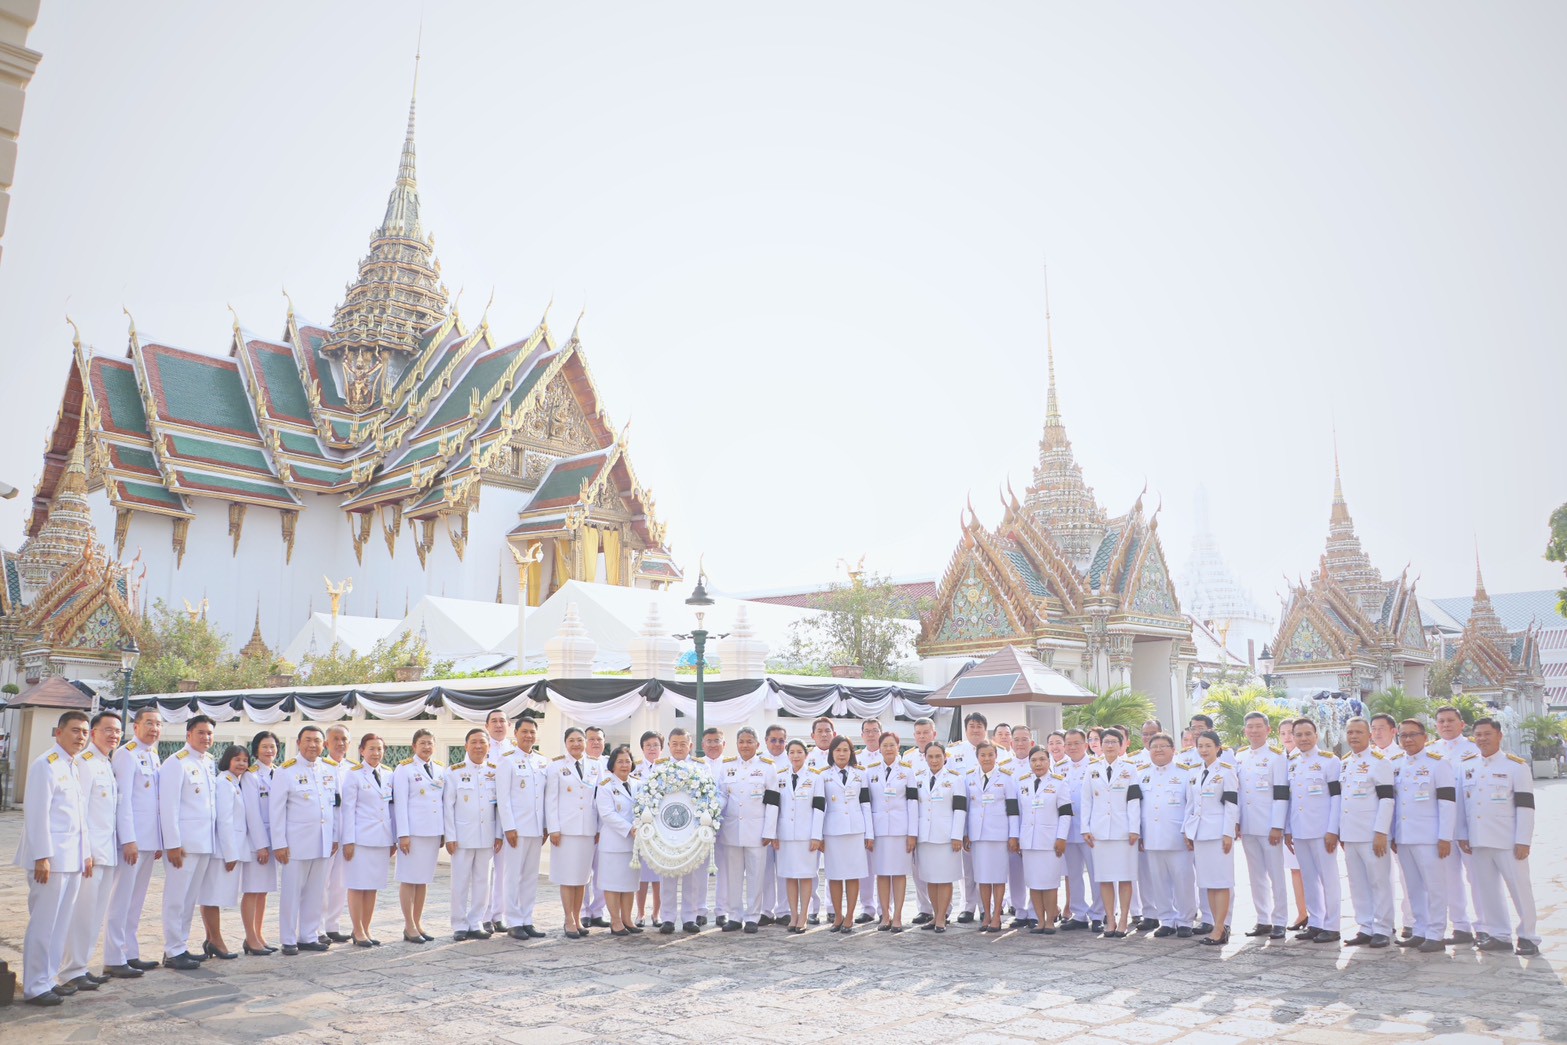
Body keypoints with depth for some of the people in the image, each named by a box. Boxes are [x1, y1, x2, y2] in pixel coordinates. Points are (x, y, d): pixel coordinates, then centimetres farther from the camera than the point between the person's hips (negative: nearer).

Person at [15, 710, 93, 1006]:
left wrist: (86, 852, 17)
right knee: (43, 924, -2)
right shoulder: (45, 765, -10)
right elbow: (36, 813, -15)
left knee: (60, 924, 12)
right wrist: (42, 857, -19)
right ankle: (34, 988, 6)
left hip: (72, 859, 8)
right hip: (51, 859, -8)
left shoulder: (75, 768, 15)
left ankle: (48, 979, 21)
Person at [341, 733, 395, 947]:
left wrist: (393, 839, 9)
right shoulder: (353, 775, -3)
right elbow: (348, 809, -6)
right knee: (357, 886, 1)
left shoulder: (388, 775, 11)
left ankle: (366, 929, 18)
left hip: (382, 839, 5)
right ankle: (358, 932, 9)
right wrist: (348, 841, -10)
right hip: (361, 838, -5)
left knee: (373, 886, 9)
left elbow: (392, 807, 12)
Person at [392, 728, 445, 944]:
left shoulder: (440, 770, 12)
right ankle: (409, 926, 7)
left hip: (434, 831, 5)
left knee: (424, 878, 10)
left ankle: (418, 923, 18)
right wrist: (403, 834, -12)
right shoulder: (404, 769, -3)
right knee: (409, 879, 0)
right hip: (413, 830, -5)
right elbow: (400, 802, -7)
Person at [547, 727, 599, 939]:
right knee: (567, 877, -2)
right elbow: (550, 800, -2)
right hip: (566, 829, -3)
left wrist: (599, 828, 6)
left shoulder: (593, 768, 11)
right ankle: (569, 922, 5)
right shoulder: (557, 767, 1)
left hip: (588, 829, 4)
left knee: (582, 876, 8)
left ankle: (578, 919, 16)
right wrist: (553, 829, -8)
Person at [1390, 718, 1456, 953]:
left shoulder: (1437, 764, -6)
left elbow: (1448, 801, -10)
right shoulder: (1395, 765, 11)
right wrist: (1392, 836, 13)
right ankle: (1420, 931, 19)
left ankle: (1436, 935, 6)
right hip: (1403, 836, 6)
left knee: (1434, 885, -1)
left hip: (1429, 837, -6)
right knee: (1413, 887, 11)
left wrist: (1445, 837, -14)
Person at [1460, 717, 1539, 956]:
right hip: (1477, 840, 4)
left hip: (1508, 841, -4)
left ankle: (1528, 937, 11)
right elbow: (1460, 803, 12)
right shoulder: (1465, 766, 9)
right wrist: (1462, 835, 6)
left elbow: (1525, 805, -7)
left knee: (1519, 887, 1)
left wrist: (1523, 841, -11)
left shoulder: (1517, 766, -3)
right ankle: (1498, 935, 18)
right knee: (1485, 890, 8)